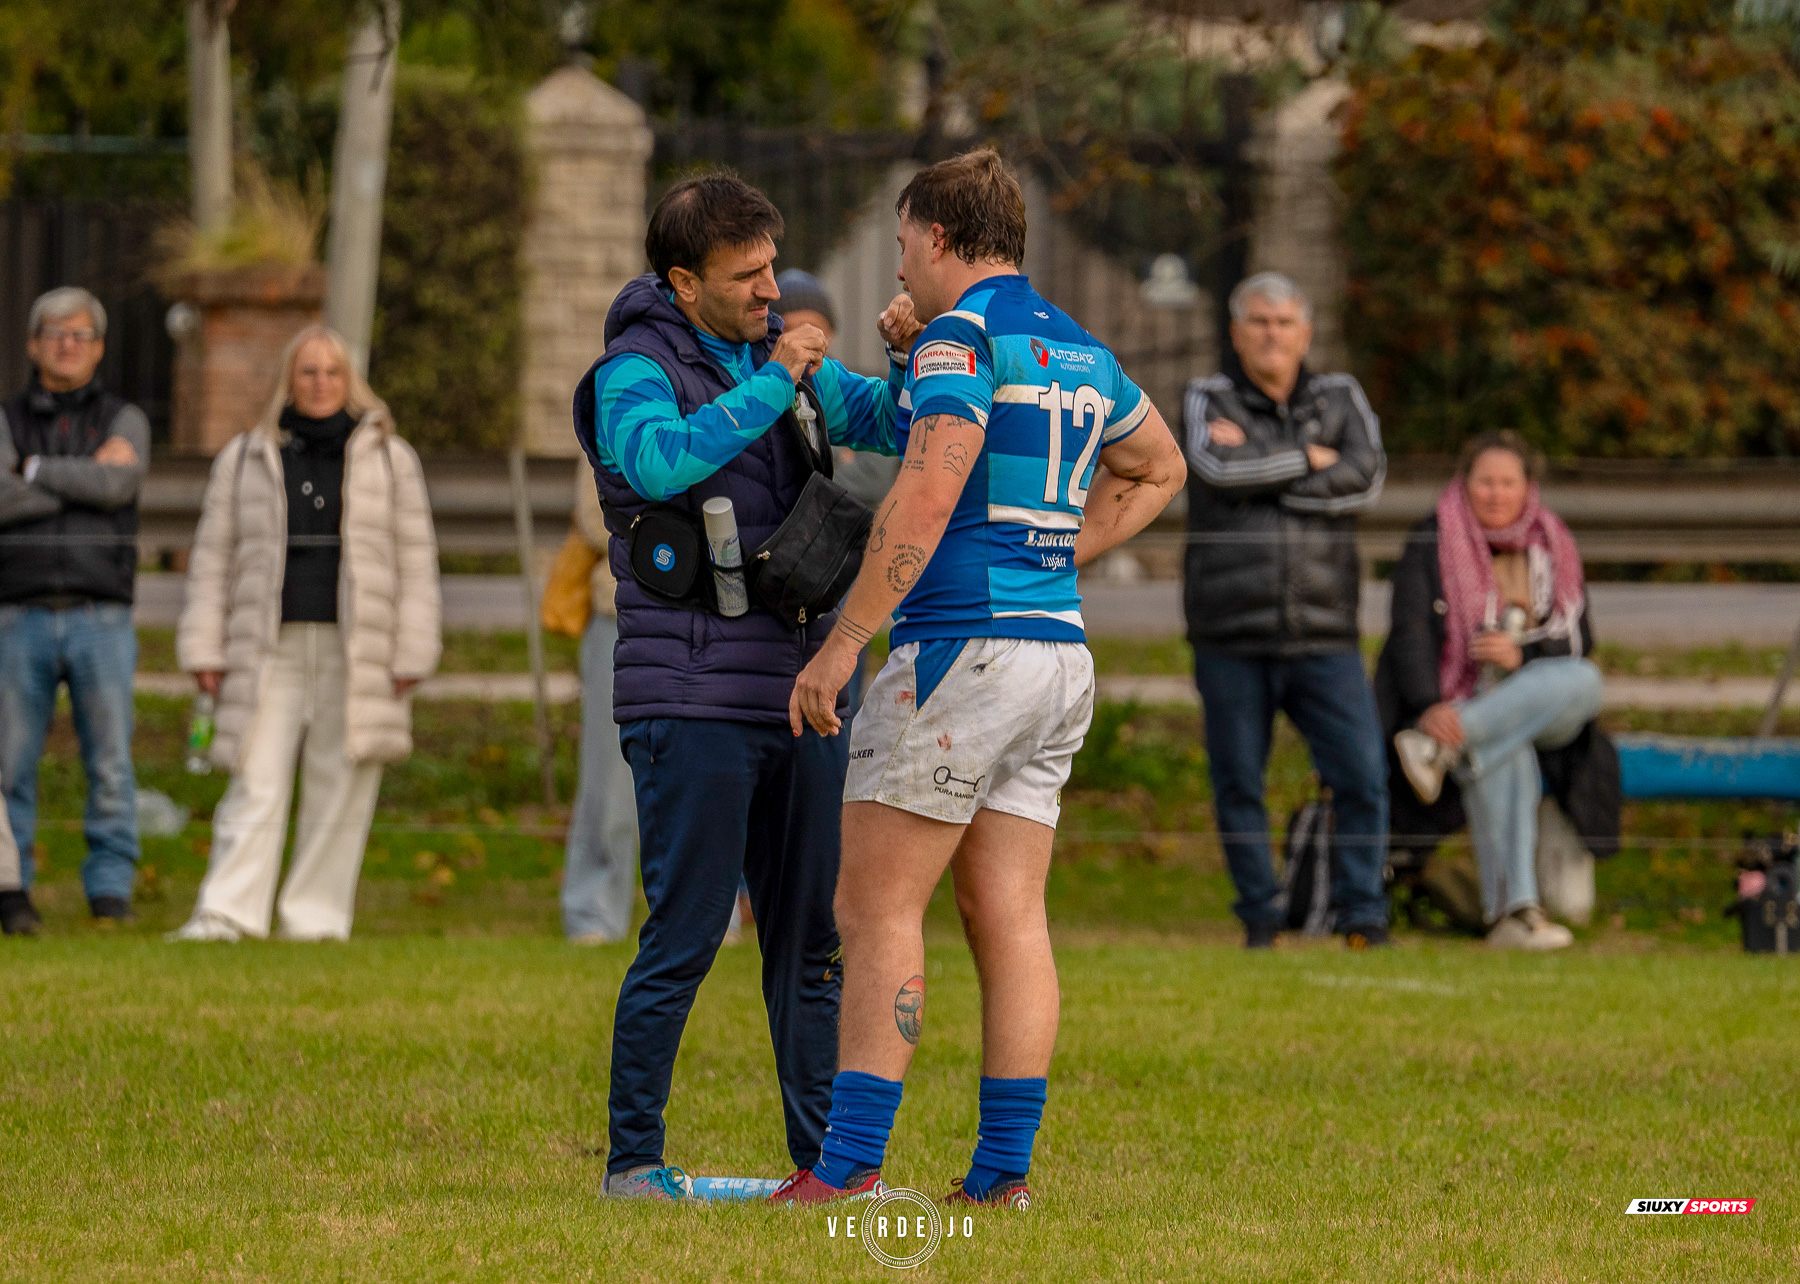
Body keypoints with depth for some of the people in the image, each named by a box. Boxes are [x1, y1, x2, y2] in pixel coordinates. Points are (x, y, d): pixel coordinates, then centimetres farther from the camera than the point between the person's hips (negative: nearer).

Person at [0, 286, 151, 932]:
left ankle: (111, 892, -1)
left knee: (111, 764, -6)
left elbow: (119, 484, -15)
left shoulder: (125, 422, 7)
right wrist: (87, 476, -13)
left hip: (102, 623, 0)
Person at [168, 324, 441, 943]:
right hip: (272, 650, 0)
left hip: (356, 652, 0)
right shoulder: (245, 459, 12)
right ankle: (226, 913, -13)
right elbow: (213, 559, 12)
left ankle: (317, 916, 5)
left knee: (340, 789, -1)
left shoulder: (389, 459, 10)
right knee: (256, 783, -9)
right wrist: (204, 651, 4)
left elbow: (416, 561, 8)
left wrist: (411, 656, 0)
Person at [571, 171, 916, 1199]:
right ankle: (634, 1159, -1)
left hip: (801, 694, 6)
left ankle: (823, 1155, 14)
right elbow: (659, 460, -25)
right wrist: (773, 384, -23)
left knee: (810, 938, 8)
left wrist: (911, 360, -8)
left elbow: (887, 423, 11)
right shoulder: (636, 371, -5)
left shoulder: (785, 358, 14)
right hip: (692, 702, -6)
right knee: (686, 935, -8)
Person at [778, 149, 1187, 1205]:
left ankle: (849, 1167, -10)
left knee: (878, 908, -6)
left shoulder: (962, 337, -10)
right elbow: (1159, 469, 33)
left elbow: (924, 500, -21)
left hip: (962, 643, -8)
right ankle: (1004, 1171, 3)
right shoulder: (1078, 348, 17)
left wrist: (842, 644, -20)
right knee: (1012, 920, 6)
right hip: (1058, 651, 8)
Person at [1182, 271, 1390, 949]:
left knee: (1362, 775, -9)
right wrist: (1307, 459, -6)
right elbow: (1219, 468, -15)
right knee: (1238, 785, 3)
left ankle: (1362, 914, -1)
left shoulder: (1340, 400, 10)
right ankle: (1260, 915, 15)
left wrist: (1258, 465, -10)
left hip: (1322, 638, 1)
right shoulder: (1207, 399, 6)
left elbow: (1365, 478, -8)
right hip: (1231, 638, -1)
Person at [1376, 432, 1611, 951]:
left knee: (1583, 682, -32)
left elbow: (1578, 643, 7)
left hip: (1543, 711, 4)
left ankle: (1435, 750, -37)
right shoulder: (1433, 543, 3)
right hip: (1457, 704, -4)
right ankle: (1512, 912, -41)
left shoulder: (1553, 549, 13)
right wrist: (1429, 705, -28)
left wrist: (1522, 654, -16)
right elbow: (1411, 630, -10)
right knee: (1506, 760, -37)